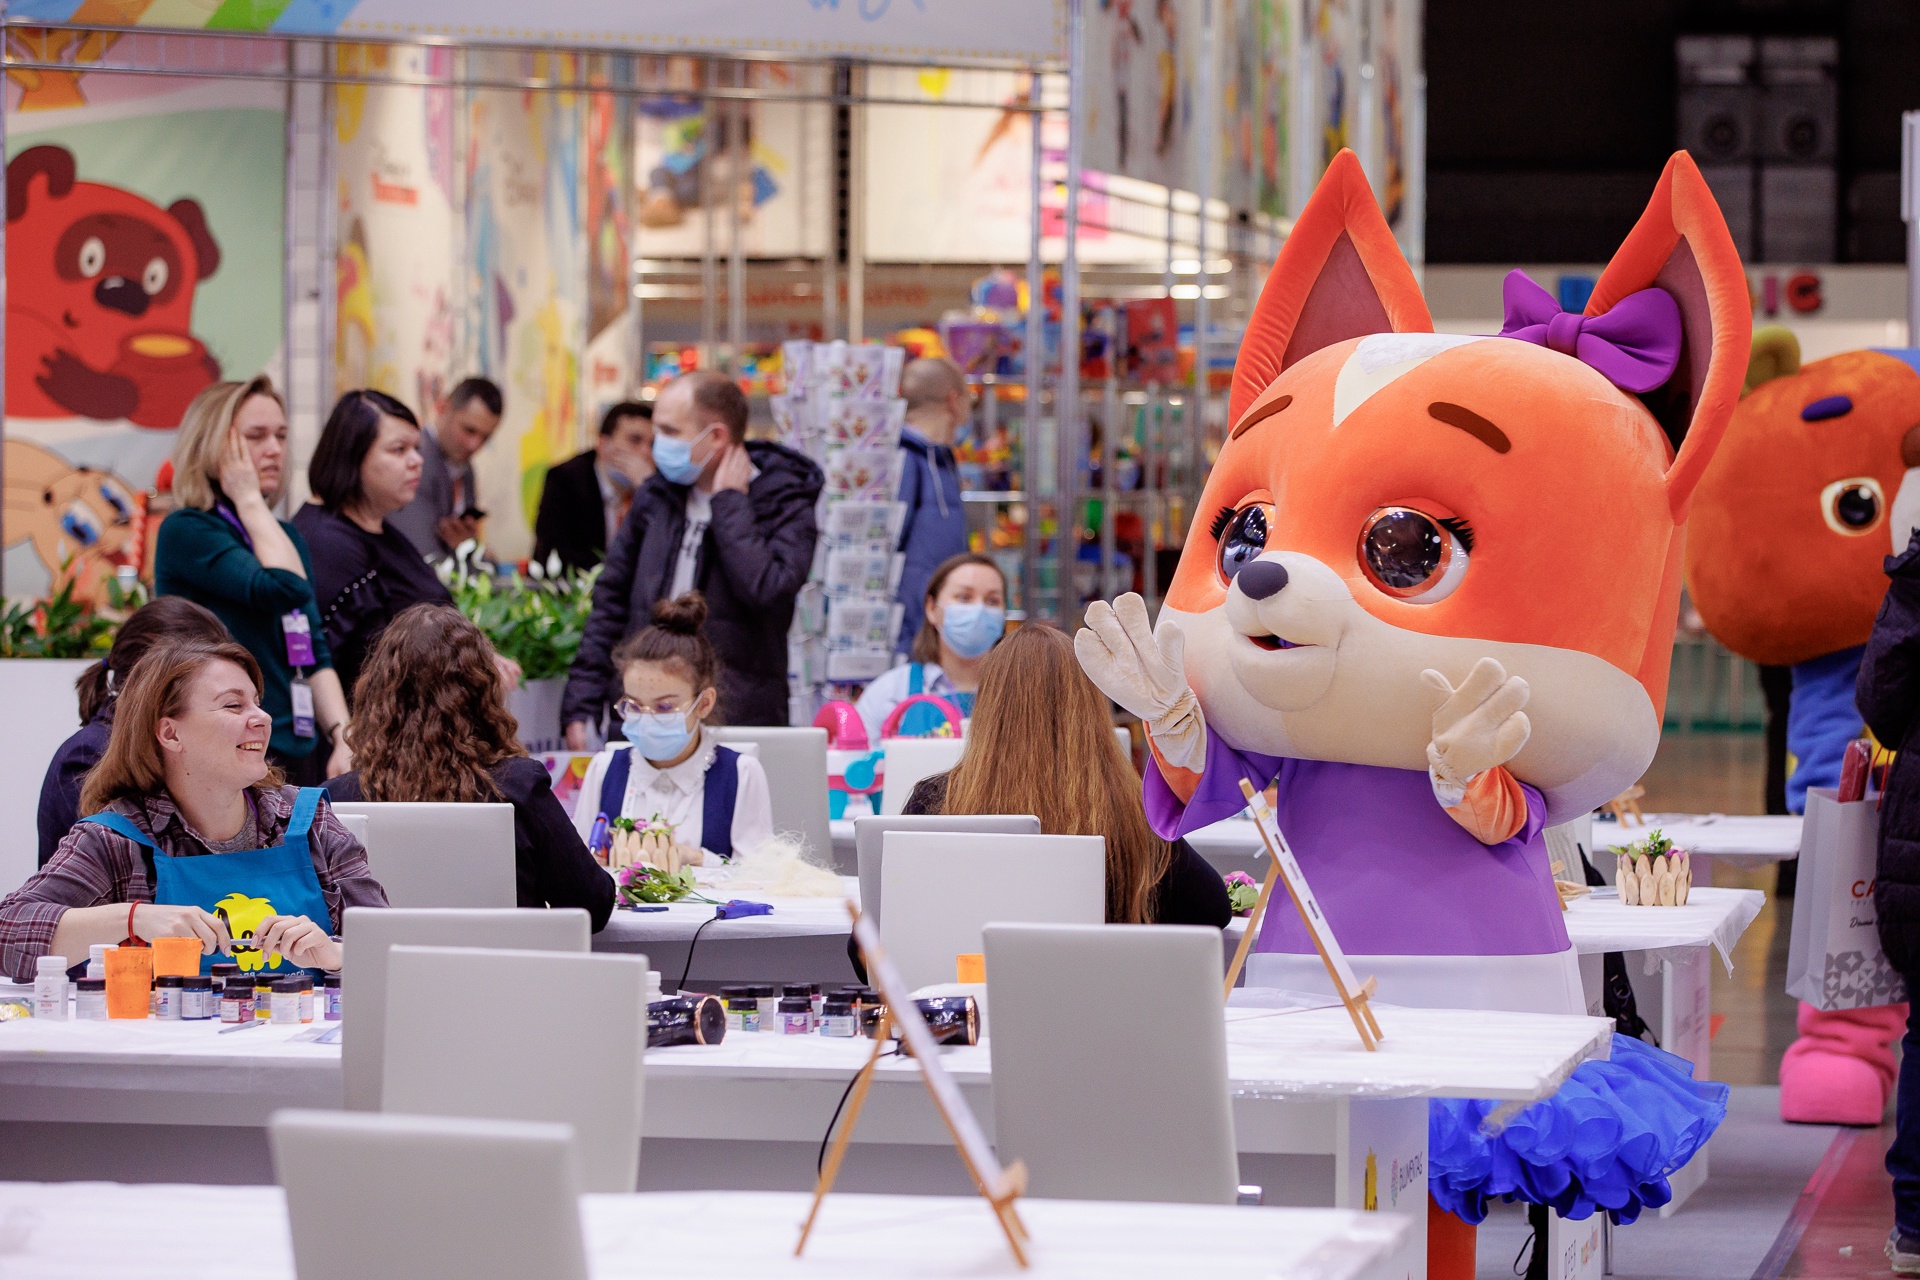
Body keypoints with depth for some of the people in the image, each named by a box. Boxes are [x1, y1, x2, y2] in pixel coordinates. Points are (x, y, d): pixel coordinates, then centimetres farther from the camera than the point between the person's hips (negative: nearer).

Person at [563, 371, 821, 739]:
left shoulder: (785, 507, -4)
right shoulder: (655, 497, 12)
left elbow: (768, 590, -23)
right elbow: (612, 601, 16)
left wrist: (730, 502, -11)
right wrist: (582, 704, 9)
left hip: (736, 723, -5)